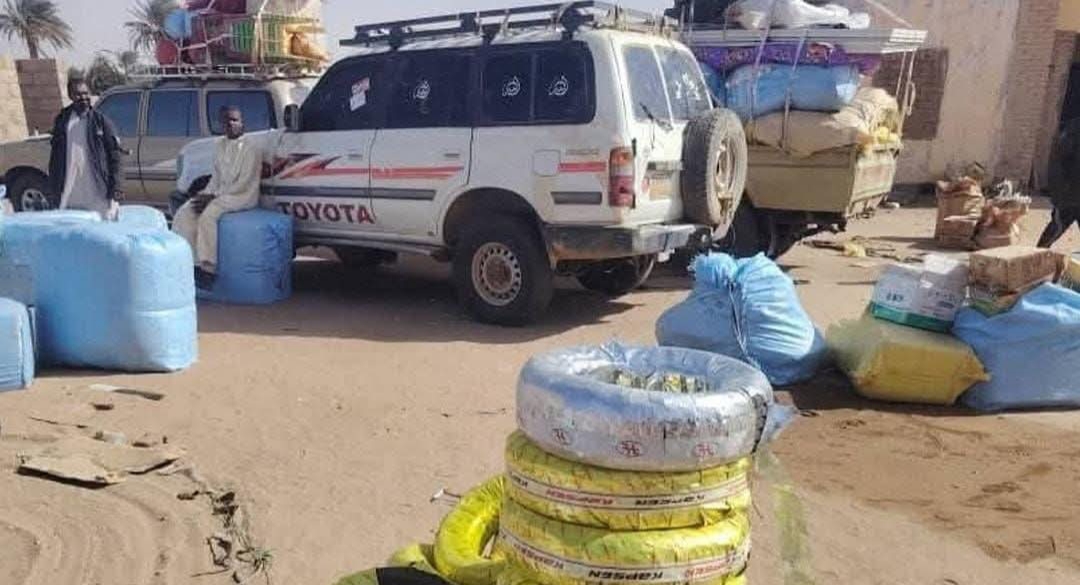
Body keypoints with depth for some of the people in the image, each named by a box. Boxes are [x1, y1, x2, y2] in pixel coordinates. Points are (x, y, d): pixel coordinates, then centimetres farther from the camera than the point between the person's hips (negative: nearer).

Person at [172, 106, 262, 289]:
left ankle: (208, 268, -27)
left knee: (208, 215, -31)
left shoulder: (250, 148, -9)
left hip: (242, 196, -8)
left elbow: (244, 183, -16)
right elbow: (216, 176, 17)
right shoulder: (221, 145, 14)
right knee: (184, 213, -10)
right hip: (219, 193, 8)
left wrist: (214, 197, -18)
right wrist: (207, 194, -2)